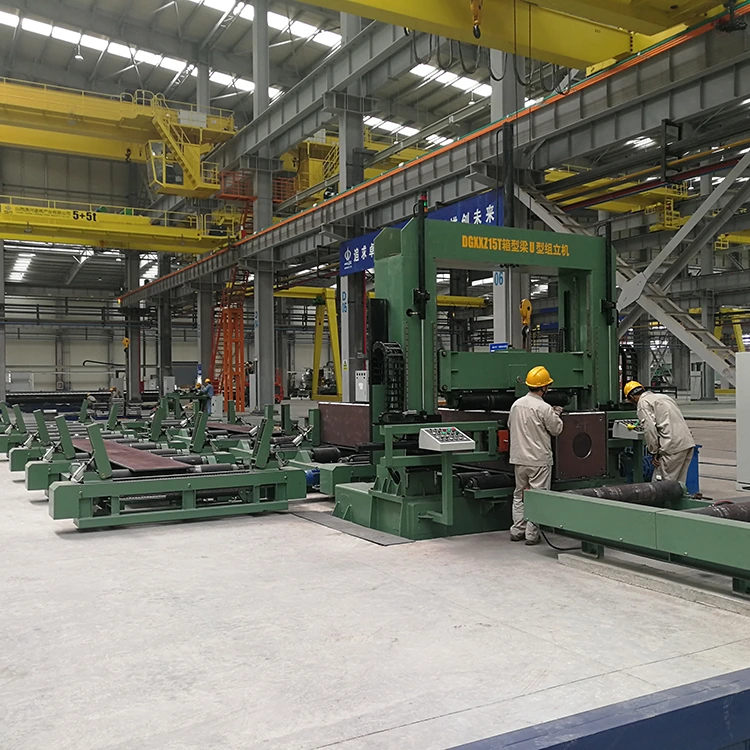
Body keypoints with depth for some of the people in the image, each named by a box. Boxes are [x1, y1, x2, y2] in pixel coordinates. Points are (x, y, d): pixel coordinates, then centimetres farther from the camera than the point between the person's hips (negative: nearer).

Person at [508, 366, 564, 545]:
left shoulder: (516, 404, 2)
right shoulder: (544, 408, -17)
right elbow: (556, 429, -6)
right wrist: (557, 414, 13)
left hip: (519, 458, 6)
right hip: (539, 460, -6)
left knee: (519, 494, 16)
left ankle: (517, 530, 20)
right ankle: (532, 534, 4)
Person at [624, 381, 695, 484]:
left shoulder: (643, 403, -2)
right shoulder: (662, 396, 24)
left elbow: (650, 429, -13)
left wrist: (654, 452, -6)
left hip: (673, 447, -9)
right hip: (688, 442, 9)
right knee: (679, 483, 14)